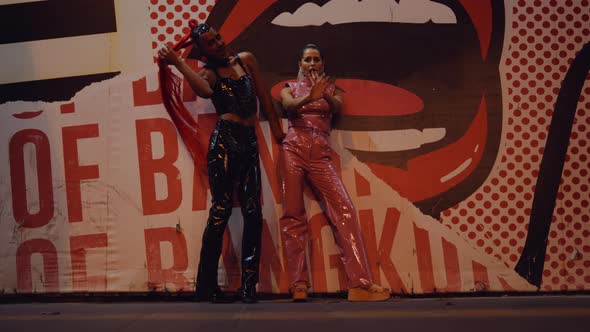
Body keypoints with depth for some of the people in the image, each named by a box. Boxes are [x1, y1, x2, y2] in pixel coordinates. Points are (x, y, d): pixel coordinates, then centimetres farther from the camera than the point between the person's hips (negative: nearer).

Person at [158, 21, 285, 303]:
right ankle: (207, 287, -3)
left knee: (253, 211, -1)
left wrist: (276, 127, 20)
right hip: (224, 139, -4)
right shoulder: (207, 72, 7)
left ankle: (249, 285, 6)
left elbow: (262, 94, 21)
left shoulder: (245, 59, 18)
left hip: (249, 142, 4)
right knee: (221, 208, -9)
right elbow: (204, 91, -17)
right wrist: (177, 62, -15)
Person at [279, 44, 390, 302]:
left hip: (320, 154, 1)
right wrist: (310, 96, -31)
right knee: (293, 214, -6)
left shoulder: (331, 88, 19)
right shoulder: (290, 88, 15)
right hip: (293, 149, -1)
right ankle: (299, 285, -5)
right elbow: (289, 106, -9)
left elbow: (336, 106, -5)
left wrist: (323, 93, -28)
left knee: (344, 210, -14)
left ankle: (360, 284, -18)